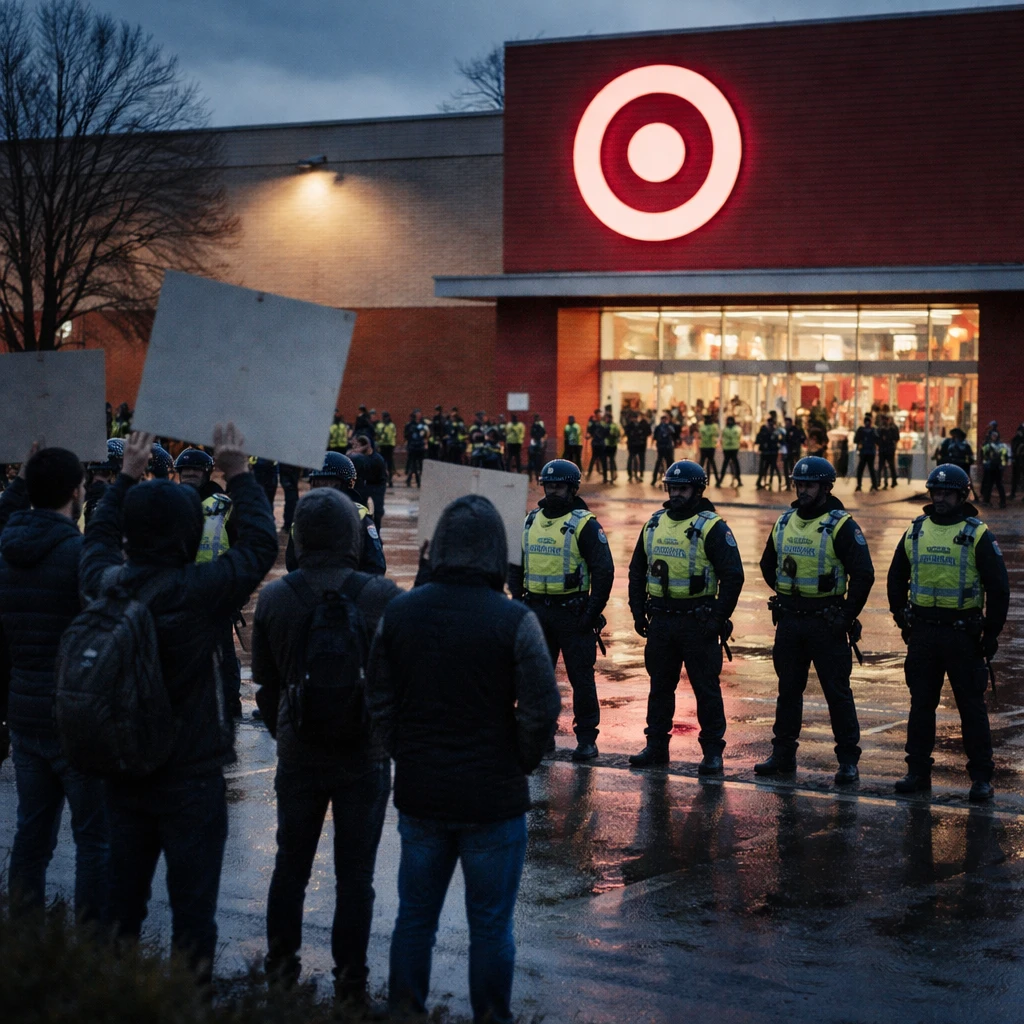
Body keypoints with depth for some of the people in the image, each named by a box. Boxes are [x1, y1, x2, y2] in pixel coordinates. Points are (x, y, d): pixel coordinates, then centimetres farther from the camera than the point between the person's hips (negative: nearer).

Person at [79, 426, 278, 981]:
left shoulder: (106, 583, -7)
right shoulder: (199, 591, -22)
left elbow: (98, 537, 16)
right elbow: (260, 545, -9)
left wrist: (127, 475, 23)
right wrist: (239, 477, -1)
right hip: (191, 774, -5)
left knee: (123, 887, 16)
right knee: (192, 894, 3)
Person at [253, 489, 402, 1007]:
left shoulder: (274, 598, -4)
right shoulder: (380, 596, -14)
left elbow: (264, 682, 7)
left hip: (297, 754, 3)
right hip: (364, 755, -2)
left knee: (290, 865, 17)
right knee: (354, 875, 6)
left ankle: (280, 966, 27)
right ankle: (350, 983, 11)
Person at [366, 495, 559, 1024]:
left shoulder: (398, 613, -2)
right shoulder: (514, 622, -16)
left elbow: (378, 700, 3)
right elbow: (541, 711, -15)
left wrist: (407, 756, 13)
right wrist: (517, 767, 1)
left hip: (418, 795, 4)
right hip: (494, 799, -4)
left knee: (415, 916, 18)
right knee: (490, 927, 9)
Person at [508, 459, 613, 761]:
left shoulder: (584, 524, -8)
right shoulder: (530, 522, 11)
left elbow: (604, 570, -10)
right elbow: (516, 564, 19)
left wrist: (593, 612, -13)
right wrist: (518, 598, 7)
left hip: (571, 611, -6)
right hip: (536, 611, 6)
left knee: (581, 678, 0)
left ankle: (586, 739, 8)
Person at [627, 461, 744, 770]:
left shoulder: (712, 527, -8)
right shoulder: (654, 524, 10)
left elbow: (733, 575, -11)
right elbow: (637, 570, 18)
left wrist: (718, 618, -14)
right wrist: (638, 610, 10)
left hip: (697, 621, -6)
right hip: (660, 620, 6)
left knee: (706, 688, 1)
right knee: (660, 686, 12)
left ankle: (712, 752, 7)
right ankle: (656, 746, 22)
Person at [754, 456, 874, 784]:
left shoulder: (841, 525, -10)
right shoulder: (784, 522, 9)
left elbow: (863, 574, -14)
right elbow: (768, 564, 23)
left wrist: (848, 616, -12)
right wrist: (786, 595, 14)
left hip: (825, 622, -6)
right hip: (788, 621, 6)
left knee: (837, 691, -1)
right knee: (788, 689, 13)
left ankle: (848, 760, 5)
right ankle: (783, 754, 22)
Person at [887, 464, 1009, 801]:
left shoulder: (977, 534, -5)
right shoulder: (915, 531, 7)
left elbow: (998, 587, -4)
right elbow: (896, 578, 18)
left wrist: (991, 634, -5)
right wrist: (902, 619, 11)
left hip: (963, 634, -4)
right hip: (923, 632, 4)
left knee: (972, 707, 1)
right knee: (921, 704, 9)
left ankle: (981, 777, 8)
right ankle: (918, 771, 18)